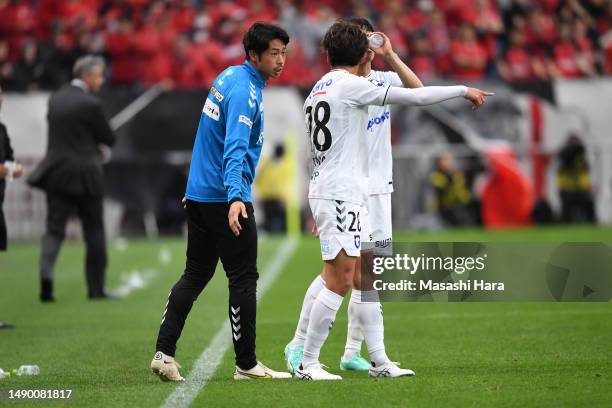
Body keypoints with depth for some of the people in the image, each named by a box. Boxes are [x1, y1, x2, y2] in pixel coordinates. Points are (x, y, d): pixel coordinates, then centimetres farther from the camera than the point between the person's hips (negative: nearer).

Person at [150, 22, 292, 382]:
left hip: (199, 195, 9)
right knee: (244, 279, -1)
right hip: (224, 198, -9)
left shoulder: (230, 76, 11)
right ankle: (246, 364, 5)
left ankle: (164, 352, 7)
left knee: (195, 274, 12)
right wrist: (235, 197, -41)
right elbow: (235, 149, -30)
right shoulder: (245, 92, -18)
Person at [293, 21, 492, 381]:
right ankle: (308, 364, -5)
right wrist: (464, 91, -2)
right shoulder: (350, 84, -11)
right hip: (340, 196, -10)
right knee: (339, 283, -8)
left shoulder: (317, 91, 15)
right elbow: (415, 96, -12)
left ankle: (380, 361, 10)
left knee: (365, 280, 9)